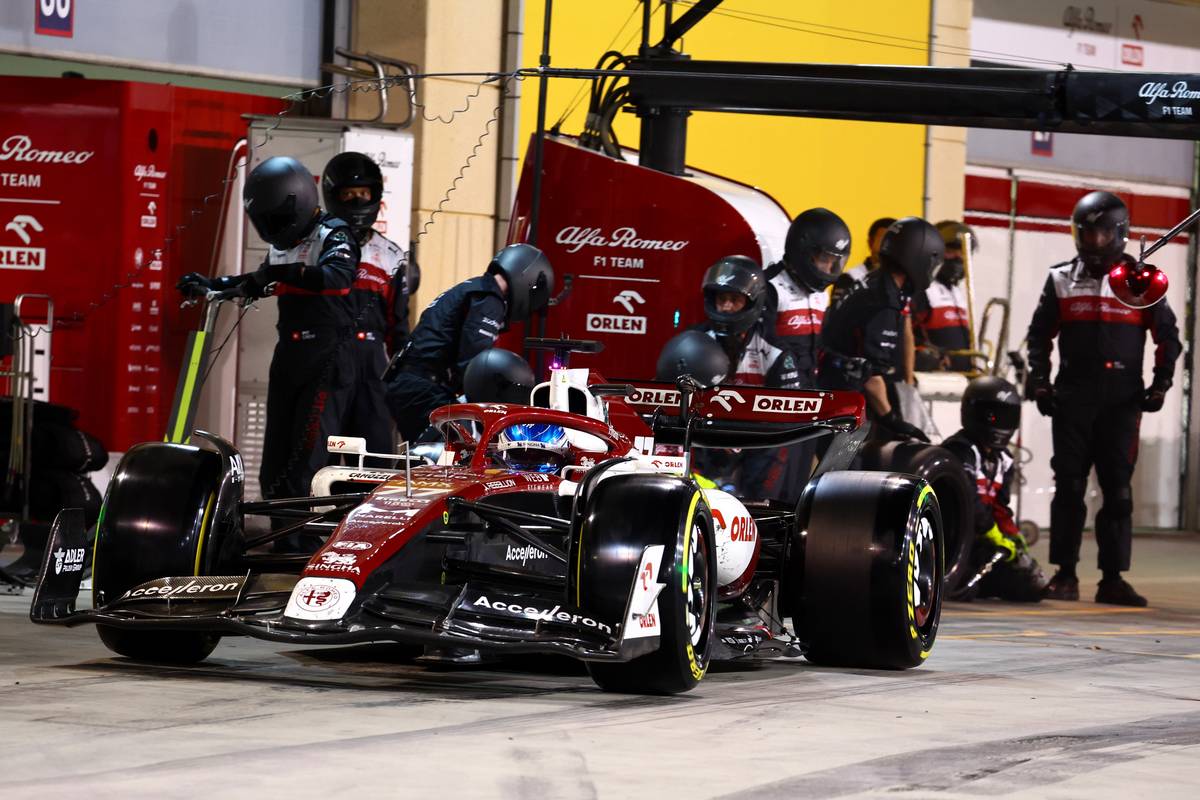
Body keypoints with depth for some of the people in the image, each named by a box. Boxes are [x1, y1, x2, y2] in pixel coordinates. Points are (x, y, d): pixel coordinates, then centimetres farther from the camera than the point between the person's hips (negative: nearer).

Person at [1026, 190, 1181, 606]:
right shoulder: (1062, 279, 9)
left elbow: (1168, 337, 10)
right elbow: (1039, 335, 15)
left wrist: (1159, 385, 0)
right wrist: (1039, 382, 5)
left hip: (1122, 400, -1)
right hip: (1072, 398, 1)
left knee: (1117, 490, -1)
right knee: (1069, 486, 1)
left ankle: (1112, 578, 1)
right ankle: (1065, 574, 6)